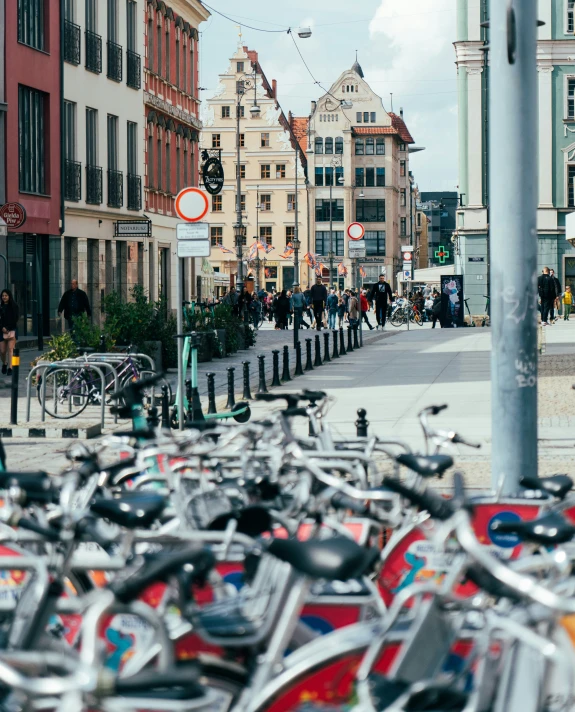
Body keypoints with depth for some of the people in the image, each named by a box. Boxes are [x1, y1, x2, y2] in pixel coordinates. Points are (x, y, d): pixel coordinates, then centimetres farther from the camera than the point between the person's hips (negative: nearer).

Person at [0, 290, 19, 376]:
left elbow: (15, 319, -3)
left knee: (10, 349, -11)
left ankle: (10, 368, -12)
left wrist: (8, 329, -9)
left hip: (12, 330, -3)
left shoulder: (14, 306, 2)